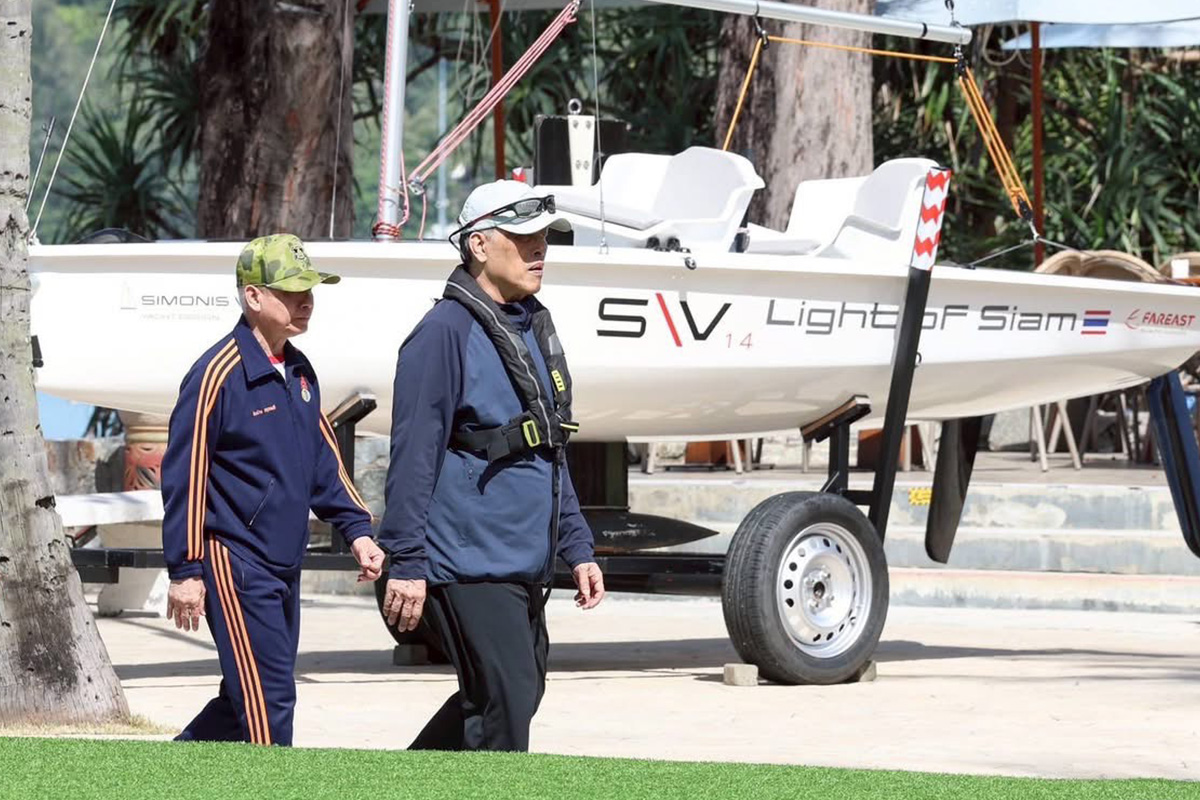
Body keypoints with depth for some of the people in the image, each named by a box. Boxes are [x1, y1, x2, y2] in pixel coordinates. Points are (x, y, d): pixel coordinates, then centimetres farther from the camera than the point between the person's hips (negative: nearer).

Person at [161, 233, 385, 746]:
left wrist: (356, 530, 10)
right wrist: (185, 571, -13)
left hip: (284, 566, 9)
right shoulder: (220, 374, -13)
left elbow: (324, 462, 21)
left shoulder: (299, 372, 12)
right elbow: (184, 474, -13)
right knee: (269, 698, -11)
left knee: (248, 698, 14)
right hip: (234, 564, -9)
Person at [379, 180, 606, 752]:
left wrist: (576, 548, 19)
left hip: (524, 564, 9)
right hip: (467, 562, -9)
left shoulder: (535, 329, 16)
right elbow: (413, 456, -14)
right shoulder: (446, 331, -11)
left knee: (519, 694, 16)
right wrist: (407, 562, -18)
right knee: (506, 703, -13)